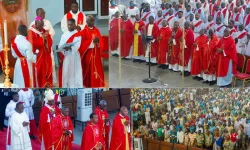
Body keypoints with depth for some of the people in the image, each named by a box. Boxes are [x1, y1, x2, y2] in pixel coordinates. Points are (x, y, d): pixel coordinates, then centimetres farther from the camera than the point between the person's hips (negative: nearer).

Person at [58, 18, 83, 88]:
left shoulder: (78, 34, 2)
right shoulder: (64, 35, 15)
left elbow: (78, 46, -10)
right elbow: (60, 45, 6)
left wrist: (70, 47, -25)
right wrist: (64, 47, -16)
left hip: (74, 57, -4)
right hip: (65, 57, 4)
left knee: (75, 73, -6)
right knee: (65, 73, 3)